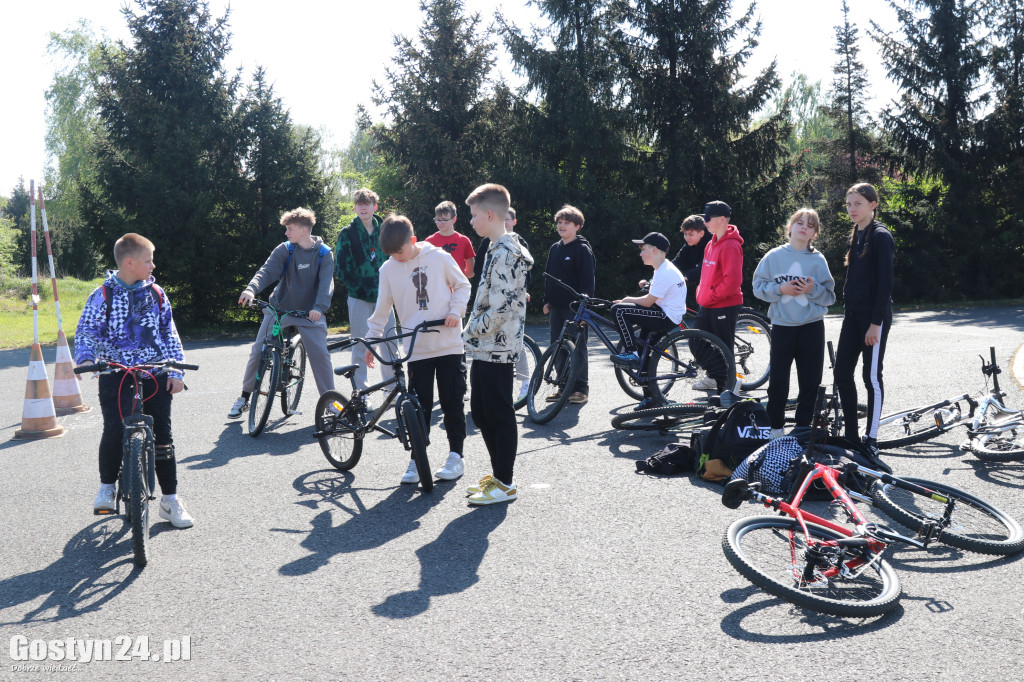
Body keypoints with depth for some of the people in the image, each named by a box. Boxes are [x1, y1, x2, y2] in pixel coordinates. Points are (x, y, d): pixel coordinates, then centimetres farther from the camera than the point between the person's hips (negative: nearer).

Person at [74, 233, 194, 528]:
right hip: (115, 373, -2)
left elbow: (169, 334, 11)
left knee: (162, 434, 2)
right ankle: (107, 487, 10)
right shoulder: (103, 295, 0)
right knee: (114, 431, -16)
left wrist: (176, 371, 4)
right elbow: (86, 330, -1)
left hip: (155, 374, 3)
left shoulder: (156, 294, 8)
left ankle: (170, 499, 12)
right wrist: (86, 358, -21)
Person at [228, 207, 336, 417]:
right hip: (279, 309, 1)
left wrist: (319, 307, -33)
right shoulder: (284, 249, -4)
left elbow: (326, 282, -15)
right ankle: (244, 396, 15)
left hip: (310, 313, -1)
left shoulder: (324, 253, -5)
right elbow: (267, 271, -16)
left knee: (320, 353, -9)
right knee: (258, 352, -1)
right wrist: (251, 289, -35)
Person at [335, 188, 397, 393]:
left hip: (383, 296, 3)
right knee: (359, 345, 1)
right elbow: (341, 268, -3)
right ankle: (360, 392, 9)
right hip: (359, 298, -3)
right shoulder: (347, 233, 1)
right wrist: (358, 289, -12)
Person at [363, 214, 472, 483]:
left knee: (452, 402, 3)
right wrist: (371, 339, 10)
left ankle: (455, 456, 16)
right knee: (419, 406, -1)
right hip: (417, 349, 1)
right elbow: (382, 308, 12)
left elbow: (462, 285, 8)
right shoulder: (388, 269, 4)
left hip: (449, 344, -1)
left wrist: (455, 310, -8)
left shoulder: (439, 257, -2)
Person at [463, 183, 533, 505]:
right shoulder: (499, 250, 15)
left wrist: (472, 329, -12)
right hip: (486, 348, 11)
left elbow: (501, 307, -24)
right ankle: (498, 474, 27)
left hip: (496, 348, -10)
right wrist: (474, 331, 17)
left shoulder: (505, 253, -18)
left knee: (499, 415, -1)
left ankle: (505, 483, 9)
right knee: (482, 414, 16)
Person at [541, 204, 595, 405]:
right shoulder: (554, 249, 14)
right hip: (556, 306, 7)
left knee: (577, 347, -2)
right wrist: (546, 301, 14)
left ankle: (581, 388, 5)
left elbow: (587, 279, -9)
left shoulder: (583, 249, -5)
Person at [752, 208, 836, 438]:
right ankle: (776, 427, 15)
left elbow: (830, 296, 3)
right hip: (782, 326, -1)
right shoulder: (774, 256, 2)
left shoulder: (819, 260, 3)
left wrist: (813, 289, -16)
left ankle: (803, 427, 20)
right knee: (778, 381, 1)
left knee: (810, 382, 6)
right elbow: (759, 286, 1)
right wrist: (780, 289, -15)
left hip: (812, 327, 1)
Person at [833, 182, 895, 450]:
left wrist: (875, 323, -19)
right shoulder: (856, 235, 14)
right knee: (841, 372, 7)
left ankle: (871, 438, 8)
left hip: (874, 317, -8)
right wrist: (848, 310, 14)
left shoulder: (881, 236, -11)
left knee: (872, 377, -1)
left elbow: (885, 282, -16)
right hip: (853, 314, 8)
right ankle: (850, 433, 17)